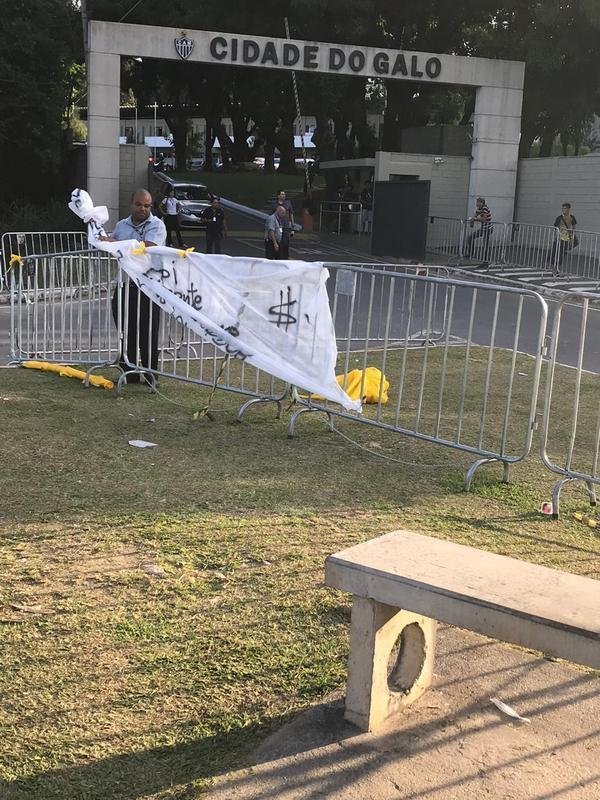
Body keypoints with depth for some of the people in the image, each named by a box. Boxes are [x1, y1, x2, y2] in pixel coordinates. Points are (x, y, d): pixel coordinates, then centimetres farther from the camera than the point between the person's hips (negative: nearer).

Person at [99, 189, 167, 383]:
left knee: (148, 334, -1)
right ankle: (129, 373, 20)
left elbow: (146, 247, -21)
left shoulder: (156, 225, -4)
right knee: (126, 332, 10)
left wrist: (115, 243, -17)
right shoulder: (121, 225, 15)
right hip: (125, 285, 6)